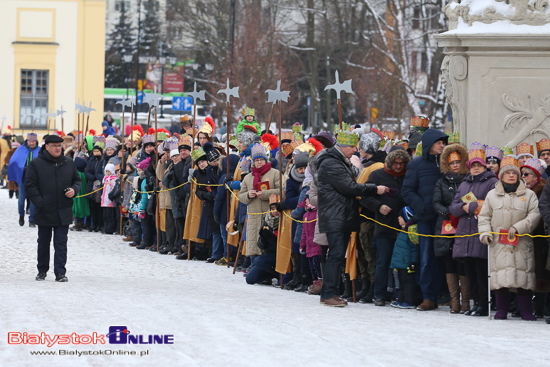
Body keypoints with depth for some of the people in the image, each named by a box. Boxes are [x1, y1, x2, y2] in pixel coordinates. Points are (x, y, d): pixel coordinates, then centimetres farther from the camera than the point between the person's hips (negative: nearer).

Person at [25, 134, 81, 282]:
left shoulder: (69, 163, 7)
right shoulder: (36, 164, -3)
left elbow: (77, 180, 18)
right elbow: (30, 186, -4)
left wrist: (74, 190, -5)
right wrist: (40, 203, -12)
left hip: (63, 212, 1)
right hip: (44, 212, -1)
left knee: (61, 243, -2)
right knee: (43, 242, 12)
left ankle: (60, 272, -1)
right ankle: (42, 271, 25)